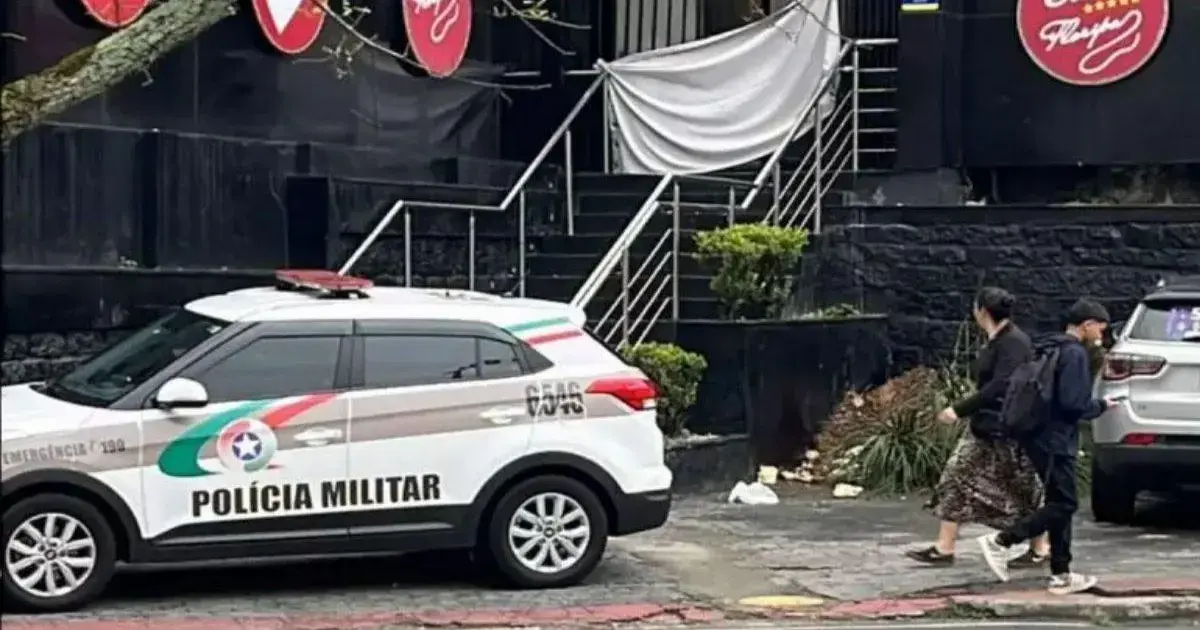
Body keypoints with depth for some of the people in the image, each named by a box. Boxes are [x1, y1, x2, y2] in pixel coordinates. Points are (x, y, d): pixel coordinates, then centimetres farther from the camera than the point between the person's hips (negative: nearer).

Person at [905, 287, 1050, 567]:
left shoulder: (1014, 342, -18)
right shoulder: (994, 342, 12)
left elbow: (1000, 386, -26)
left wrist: (960, 410, -26)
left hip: (1008, 432, -10)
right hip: (984, 428, 10)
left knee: (1024, 490, 2)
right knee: (956, 480, 5)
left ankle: (1040, 549, 16)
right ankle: (944, 548, 8)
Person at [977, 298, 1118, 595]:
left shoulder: (1053, 349, 15)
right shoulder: (1075, 354, -14)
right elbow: (1074, 403, -21)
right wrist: (1101, 406, -3)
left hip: (1043, 438, 10)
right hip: (1056, 441, -10)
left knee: (1059, 503, 12)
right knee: (1063, 504, -6)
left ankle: (1061, 575, 13)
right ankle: (1000, 541, -10)